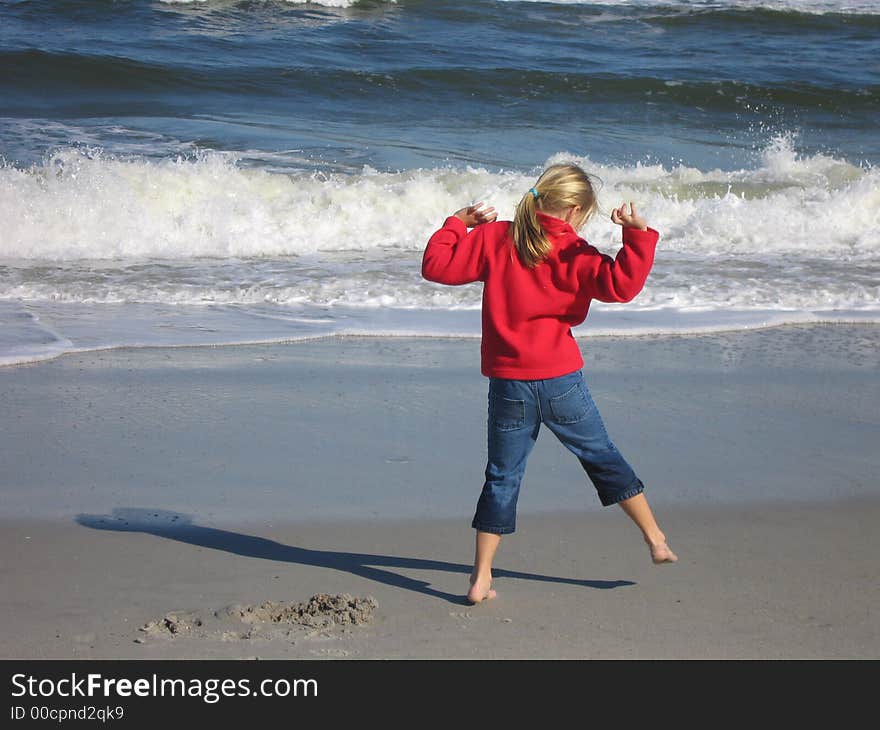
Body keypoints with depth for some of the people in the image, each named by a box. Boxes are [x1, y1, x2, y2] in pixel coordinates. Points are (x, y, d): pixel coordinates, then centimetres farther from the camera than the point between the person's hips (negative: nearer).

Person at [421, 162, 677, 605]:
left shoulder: (494, 238, 2)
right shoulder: (573, 254, -6)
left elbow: (436, 266, 5)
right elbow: (620, 285, -20)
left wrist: (458, 222, 16)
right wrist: (638, 235, -19)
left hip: (507, 383, 2)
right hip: (560, 381, -2)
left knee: (501, 477, 10)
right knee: (602, 457, 16)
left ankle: (481, 579, 7)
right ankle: (655, 539, 25)